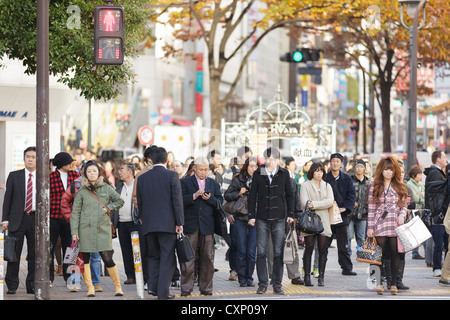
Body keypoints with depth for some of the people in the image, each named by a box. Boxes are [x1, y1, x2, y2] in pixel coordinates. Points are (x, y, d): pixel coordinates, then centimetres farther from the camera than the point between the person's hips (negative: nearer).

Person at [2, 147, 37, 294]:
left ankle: (31, 285, 11)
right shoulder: (14, 176, 6)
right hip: (17, 219, -1)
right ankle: (12, 286, 6)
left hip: (36, 219, 1)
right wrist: (5, 220, -2)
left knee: (34, 255, 3)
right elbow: (7, 198, 5)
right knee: (14, 253, -1)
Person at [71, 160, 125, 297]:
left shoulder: (106, 188, 7)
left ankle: (117, 286, 9)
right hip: (85, 228, 1)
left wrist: (108, 208, 1)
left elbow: (120, 201, 18)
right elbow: (75, 212, 5)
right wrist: (74, 232, -2)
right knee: (85, 259, 0)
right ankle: (90, 288, 9)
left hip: (103, 228, -1)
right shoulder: (82, 191, 5)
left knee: (107, 258, -6)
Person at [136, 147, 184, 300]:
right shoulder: (172, 176, -5)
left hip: (149, 224, 3)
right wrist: (179, 223, -5)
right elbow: (177, 200, -9)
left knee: (153, 256, 16)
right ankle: (163, 292, -3)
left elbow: (139, 203, 10)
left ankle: (155, 287, 8)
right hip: (167, 223, -3)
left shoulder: (142, 178, 6)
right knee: (167, 258, 1)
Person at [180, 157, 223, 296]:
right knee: (188, 257, -4)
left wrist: (210, 199, -10)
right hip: (190, 225, -2)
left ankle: (206, 287, 9)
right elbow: (180, 201, -4)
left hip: (207, 225, 2)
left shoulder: (214, 184, 15)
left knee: (208, 258, 3)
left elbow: (220, 202, 9)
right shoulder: (185, 182, 7)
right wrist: (194, 196, -19)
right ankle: (186, 288, -1)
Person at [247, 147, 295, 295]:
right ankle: (262, 283, 7)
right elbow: (252, 195, 6)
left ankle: (277, 284, 8)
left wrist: (290, 214, 4)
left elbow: (289, 195, 10)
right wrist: (251, 215, 2)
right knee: (261, 252, 0)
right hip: (262, 219, 0)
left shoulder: (284, 174, 4)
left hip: (279, 218, 0)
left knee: (279, 252, 1)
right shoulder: (258, 174, 3)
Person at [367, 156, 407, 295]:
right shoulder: (375, 186, 5)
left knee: (395, 254, 0)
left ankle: (393, 282, 7)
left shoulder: (400, 186, 10)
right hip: (380, 225, -1)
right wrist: (370, 227, -1)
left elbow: (403, 205, 14)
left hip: (395, 225, 1)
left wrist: (402, 215, -7)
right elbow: (371, 208, 4)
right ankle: (380, 282, 5)